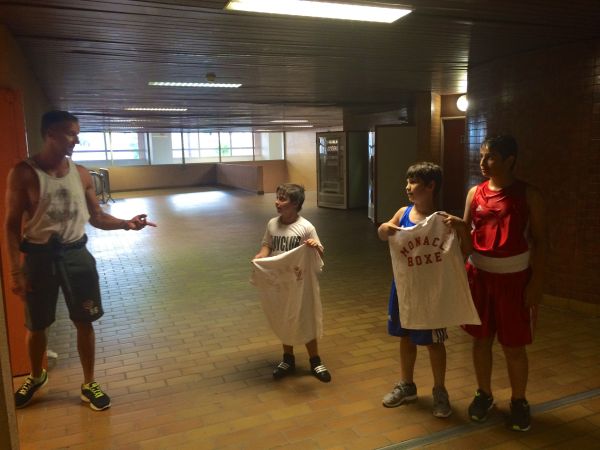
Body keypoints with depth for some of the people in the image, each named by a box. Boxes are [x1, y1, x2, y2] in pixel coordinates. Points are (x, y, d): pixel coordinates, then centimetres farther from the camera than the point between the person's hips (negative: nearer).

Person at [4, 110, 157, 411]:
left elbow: (96, 217, 8)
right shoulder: (24, 173, -9)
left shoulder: (81, 174, 2)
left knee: (84, 321, 7)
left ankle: (89, 384, 24)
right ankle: (36, 377, 41)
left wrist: (126, 223, -11)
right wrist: (15, 271, -11)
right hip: (39, 256, -2)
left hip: (76, 254, 3)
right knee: (36, 325, 13)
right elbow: (12, 225, -8)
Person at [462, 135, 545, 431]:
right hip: (479, 275, 3)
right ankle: (484, 394, 32)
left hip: (513, 278, -3)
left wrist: (536, 282, -9)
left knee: (514, 346, 6)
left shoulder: (528, 195, -6)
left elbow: (538, 241, -5)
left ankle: (518, 402, 27)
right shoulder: (475, 193, 3)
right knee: (481, 339, 13)